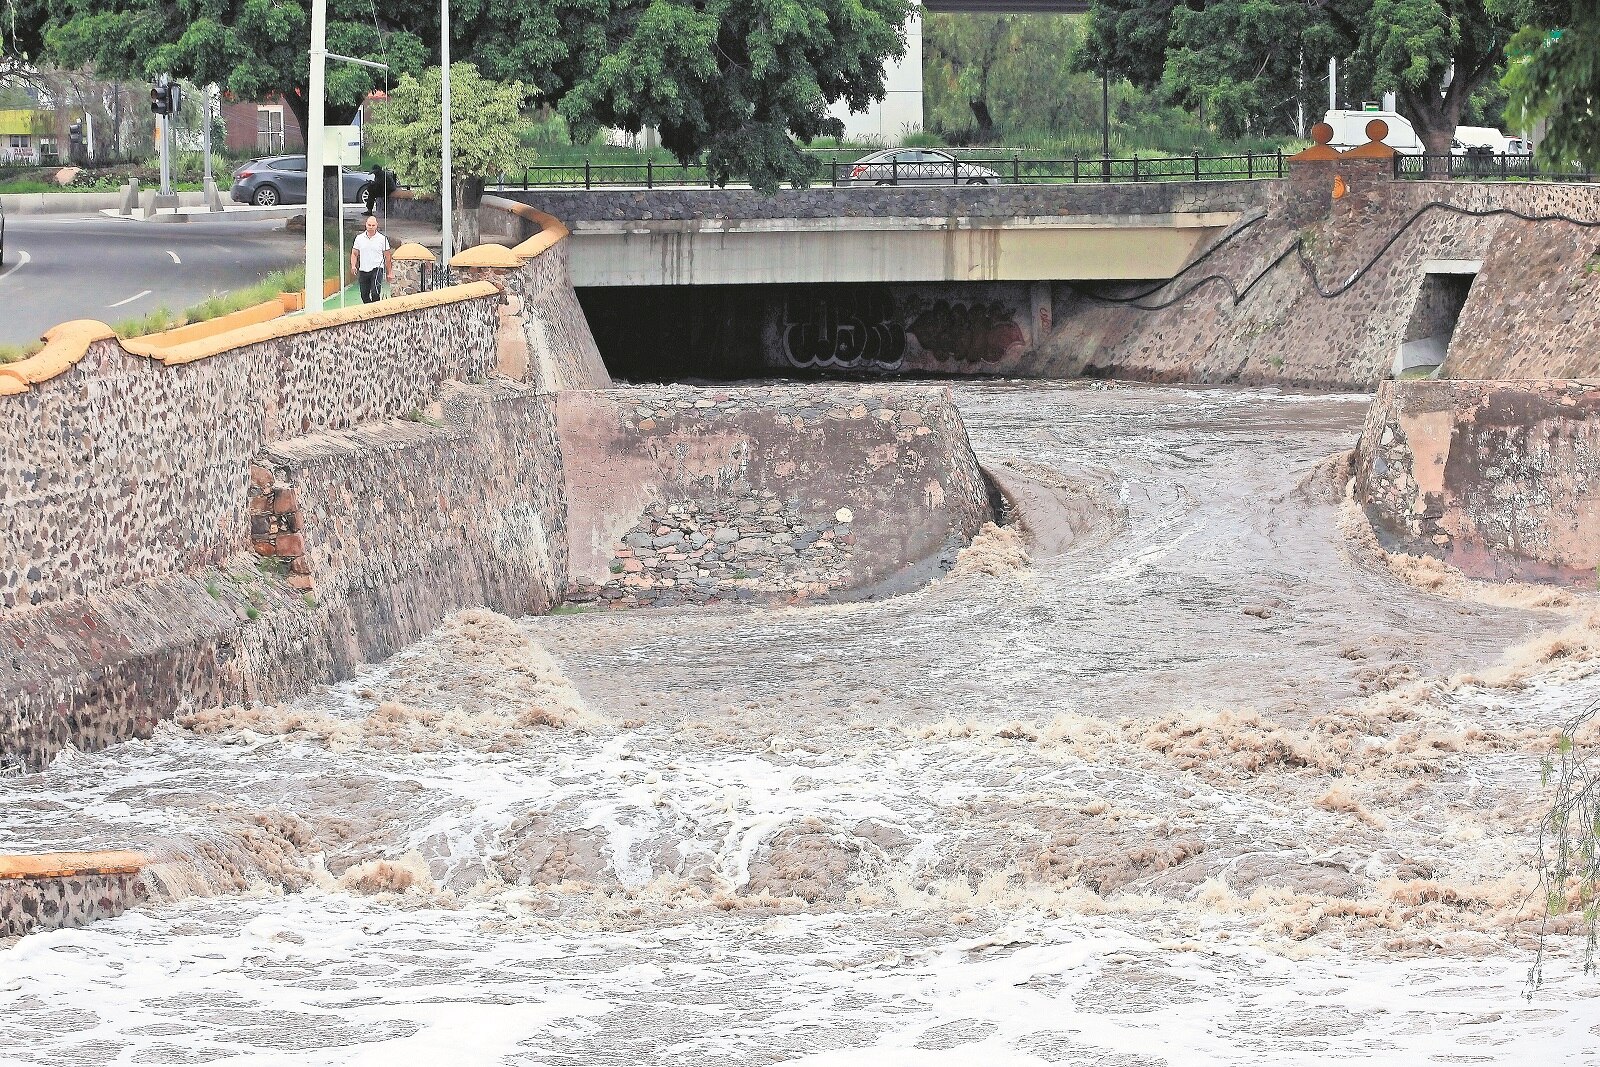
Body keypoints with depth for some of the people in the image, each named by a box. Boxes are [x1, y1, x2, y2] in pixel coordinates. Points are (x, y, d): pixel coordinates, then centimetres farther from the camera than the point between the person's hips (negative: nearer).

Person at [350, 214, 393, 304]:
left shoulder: (382, 239, 0)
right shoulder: (359, 238, 6)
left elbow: (387, 257, 5)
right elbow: (354, 254, 12)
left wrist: (389, 273, 5)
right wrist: (353, 265, -7)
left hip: (377, 270, -4)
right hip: (363, 271, 4)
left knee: (375, 293, -21)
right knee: (364, 295, 8)